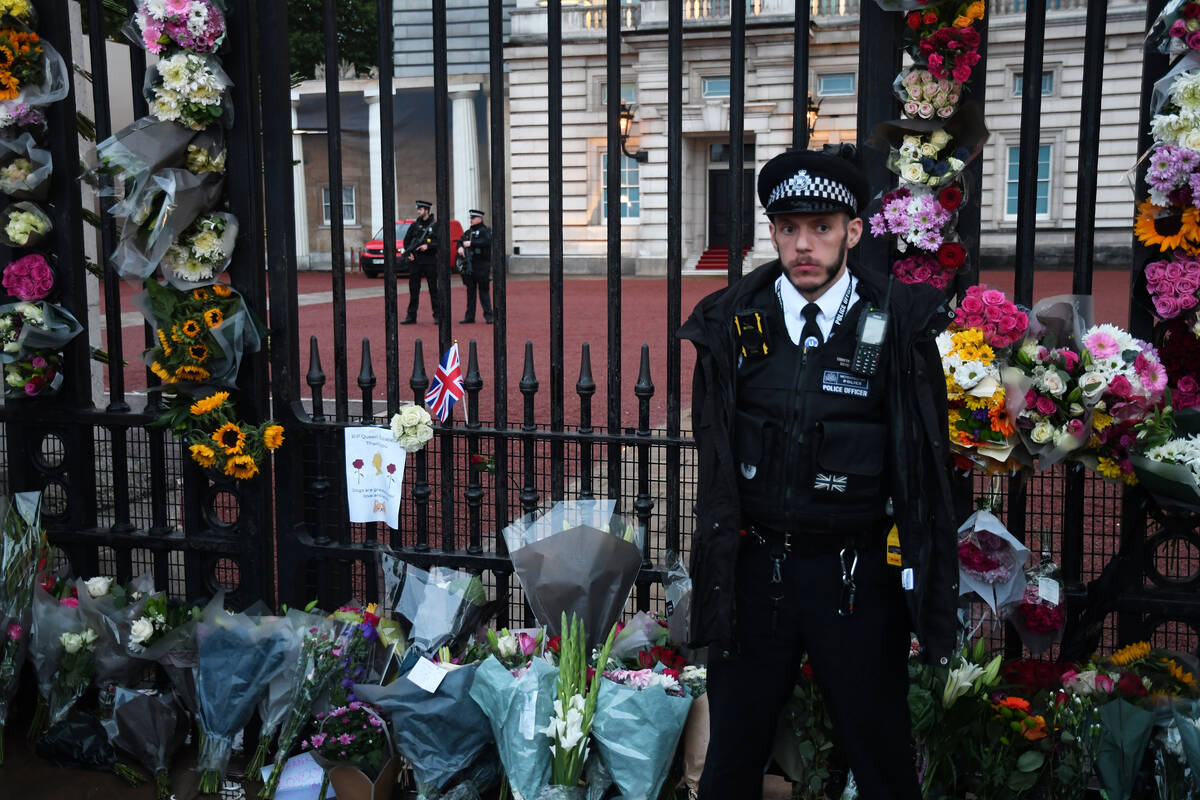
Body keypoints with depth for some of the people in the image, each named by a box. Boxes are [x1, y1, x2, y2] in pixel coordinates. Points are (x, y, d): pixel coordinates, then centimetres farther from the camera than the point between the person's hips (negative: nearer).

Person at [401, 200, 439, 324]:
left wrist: (428, 246, -17)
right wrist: (409, 253, -3)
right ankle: (411, 316, 10)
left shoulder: (435, 225, 1)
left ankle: (437, 315, 6)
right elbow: (406, 241, 14)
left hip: (430, 261, -3)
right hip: (415, 261, 3)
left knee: (434, 289, 0)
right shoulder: (414, 226, 10)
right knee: (413, 289, 5)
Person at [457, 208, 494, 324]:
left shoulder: (485, 230, -3)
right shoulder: (468, 232, 18)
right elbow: (460, 241, 21)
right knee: (470, 291, 9)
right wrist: (460, 247, -2)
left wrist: (471, 243, -20)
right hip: (469, 266, 7)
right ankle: (470, 316, 14)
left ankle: (488, 315, 0)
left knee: (484, 290, -4)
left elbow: (487, 242, -20)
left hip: (482, 266, -6)